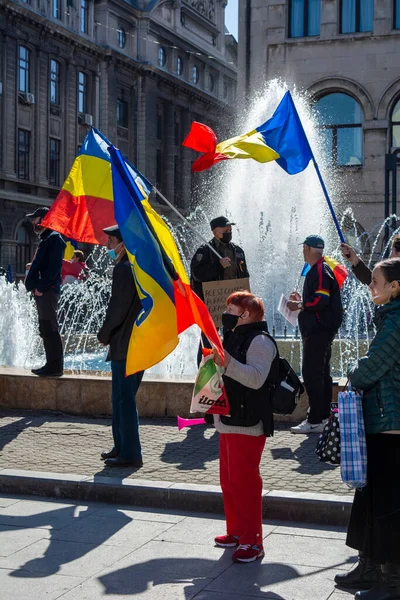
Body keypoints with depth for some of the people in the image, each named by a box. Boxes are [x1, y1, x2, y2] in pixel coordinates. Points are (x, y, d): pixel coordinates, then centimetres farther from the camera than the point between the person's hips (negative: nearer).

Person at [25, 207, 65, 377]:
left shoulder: (54, 238, -10)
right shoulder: (45, 240, 21)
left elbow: (54, 267, -19)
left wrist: (40, 288, -19)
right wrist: (35, 287, 15)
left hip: (47, 291, -10)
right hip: (41, 291, 10)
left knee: (50, 330, -9)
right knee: (46, 330, 12)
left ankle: (55, 367, -7)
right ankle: (51, 365, 16)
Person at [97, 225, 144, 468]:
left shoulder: (124, 269, -16)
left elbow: (118, 307, -19)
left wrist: (104, 335, -5)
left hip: (125, 345, -9)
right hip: (141, 343, 9)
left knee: (124, 399, -4)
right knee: (123, 398, 17)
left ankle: (130, 454, 0)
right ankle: (122, 446, 25)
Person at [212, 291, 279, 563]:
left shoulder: (259, 341, -14)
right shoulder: (234, 337, 18)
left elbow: (257, 378, -30)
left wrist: (228, 363, -37)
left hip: (247, 426, -11)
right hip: (229, 422, 11)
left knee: (245, 482, -8)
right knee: (229, 481, 17)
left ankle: (252, 542, -1)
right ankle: (236, 532, 30)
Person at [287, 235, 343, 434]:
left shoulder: (320, 271, -16)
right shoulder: (319, 269, 16)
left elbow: (321, 300, -24)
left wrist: (299, 306, -13)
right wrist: (302, 300, 15)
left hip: (318, 330, -11)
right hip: (321, 329, 11)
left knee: (311, 373, -10)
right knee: (321, 373, 16)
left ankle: (315, 421, -9)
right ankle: (324, 416, 24)